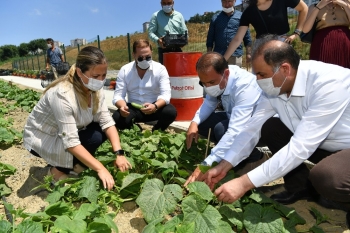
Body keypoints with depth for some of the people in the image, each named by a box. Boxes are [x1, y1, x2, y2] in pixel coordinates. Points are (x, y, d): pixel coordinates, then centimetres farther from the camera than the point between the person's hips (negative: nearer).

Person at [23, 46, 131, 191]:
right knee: (94, 137, -27)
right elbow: (71, 142, -36)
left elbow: (107, 122, -16)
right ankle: (58, 170, -4)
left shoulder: (96, 89, -14)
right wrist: (100, 169, -37)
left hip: (70, 131, 7)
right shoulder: (62, 94, -35)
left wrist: (119, 153, -27)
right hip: (40, 138, -7)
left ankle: (76, 163, 4)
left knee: (103, 130, -15)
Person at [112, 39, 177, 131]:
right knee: (117, 117, -28)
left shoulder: (160, 69, -8)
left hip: (155, 107, 0)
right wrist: (122, 106, -31)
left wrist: (155, 106, -40)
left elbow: (166, 94, -17)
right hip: (133, 109, 1)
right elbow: (118, 95, -6)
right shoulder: (124, 70, -3)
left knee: (170, 112, -30)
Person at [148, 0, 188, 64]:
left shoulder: (179, 15, 13)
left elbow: (184, 31, 14)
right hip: (164, 50, -3)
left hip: (177, 49, 3)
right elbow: (151, 32, -1)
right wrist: (157, 40, -21)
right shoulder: (156, 16, 5)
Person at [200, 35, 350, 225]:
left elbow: (300, 148, -36)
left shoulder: (328, 84, -32)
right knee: (269, 128, -8)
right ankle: (300, 187, 6)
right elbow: (252, 128, -8)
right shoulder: (273, 87, -12)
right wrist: (224, 166, -16)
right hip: (321, 145, 7)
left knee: (325, 177, -35)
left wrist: (244, 183, -36)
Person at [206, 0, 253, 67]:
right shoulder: (215, 18, 10)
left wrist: (248, 53, 4)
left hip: (236, 55, 0)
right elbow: (210, 38, 11)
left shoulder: (241, 16, 8)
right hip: (218, 55, 1)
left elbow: (247, 37, 10)